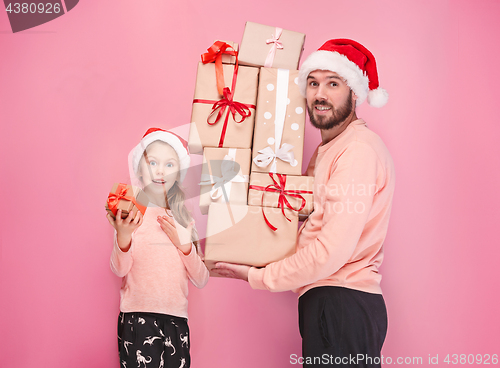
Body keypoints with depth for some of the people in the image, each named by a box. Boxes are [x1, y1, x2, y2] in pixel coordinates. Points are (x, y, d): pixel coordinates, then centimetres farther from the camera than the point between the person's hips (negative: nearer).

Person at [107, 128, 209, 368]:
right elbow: (120, 269, -10)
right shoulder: (131, 214, 1)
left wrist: (184, 244, -5)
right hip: (138, 318, -4)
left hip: (176, 321, 4)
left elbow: (200, 280, 9)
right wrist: (123, 235, -27)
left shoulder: (183, 220, 13)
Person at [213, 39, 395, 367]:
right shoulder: (328, 150, 20)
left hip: (342, 307, -10)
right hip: (326, 305, 10)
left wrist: (257, 277, -8)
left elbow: (330, 253, -20)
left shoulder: (359, 150, -14)